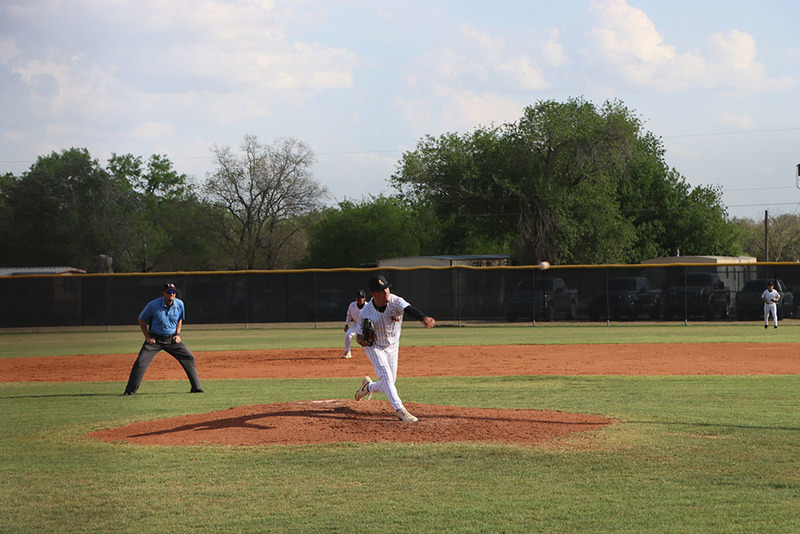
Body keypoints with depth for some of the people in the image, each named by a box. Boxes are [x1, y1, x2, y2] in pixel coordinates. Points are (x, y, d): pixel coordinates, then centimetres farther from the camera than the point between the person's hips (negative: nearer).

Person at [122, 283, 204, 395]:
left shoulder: (179, 304, -7)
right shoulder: (153, 305, -18)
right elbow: (141, 320, -3)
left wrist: (177, 334, 2)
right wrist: (147, 336, -8)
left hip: (172, 339, 3)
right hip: (155, 339, -3)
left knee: (189, 358, -5)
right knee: (140, 362, -14)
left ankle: (196, 388, 5)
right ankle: (130, 390, -4)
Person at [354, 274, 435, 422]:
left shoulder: (395, 301, -27)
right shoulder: (366, 312, -25)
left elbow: (409, 309, -48)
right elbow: (359, 335, -13)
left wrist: (423, 318, -69)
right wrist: (362, 340, -39)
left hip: (392, 347, 3)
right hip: (374, 347, -3)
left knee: (390, 382, 9)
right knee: (386, 377, -19)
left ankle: (368, 386, 40)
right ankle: (400, 410, -18)